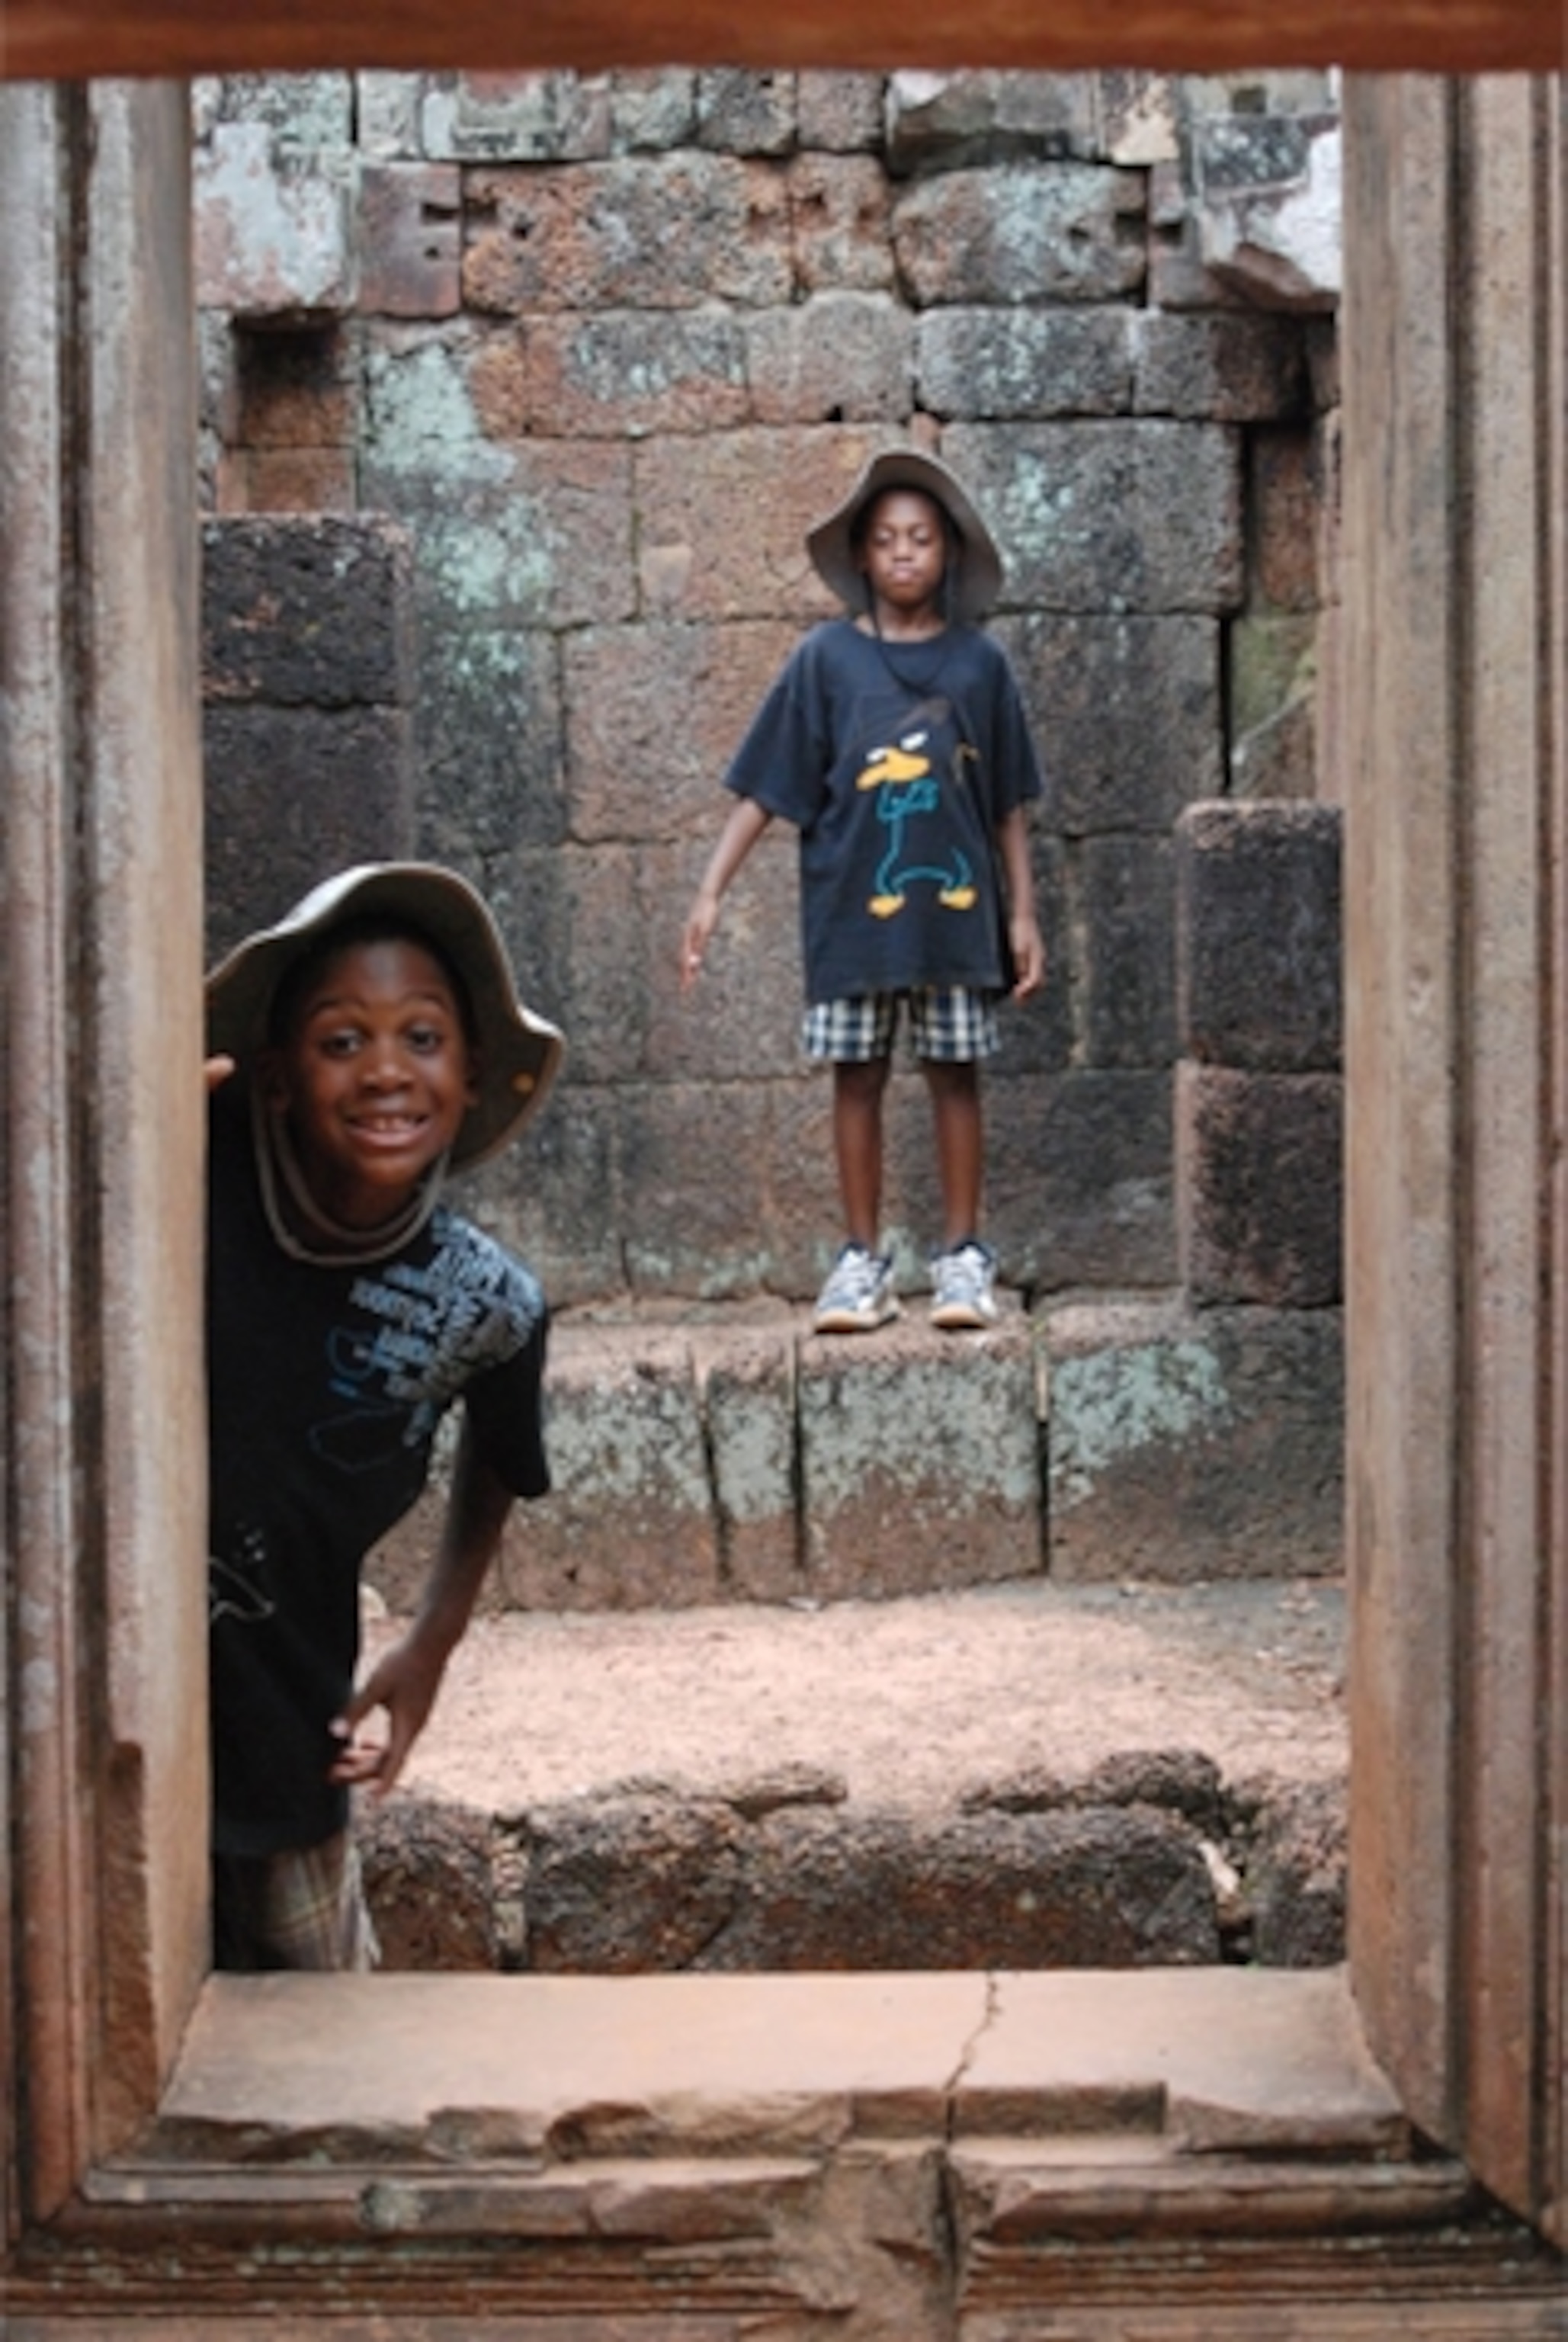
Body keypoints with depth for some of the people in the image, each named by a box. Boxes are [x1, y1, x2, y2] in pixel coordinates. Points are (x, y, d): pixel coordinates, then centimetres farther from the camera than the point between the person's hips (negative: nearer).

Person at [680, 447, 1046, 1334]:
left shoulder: (978, 661, 3)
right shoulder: (826, 659, 1)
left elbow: (1008, 803, 6)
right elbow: (766, 790, 0)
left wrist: (1023, 914, 4)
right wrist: (711, 893, -6)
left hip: (956, 905, 0)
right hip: (852, 907, 0)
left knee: (956, 1071, 5)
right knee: (858, 1075, 4)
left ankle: (964, 1254, 14)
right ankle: (863, 1258, 13)